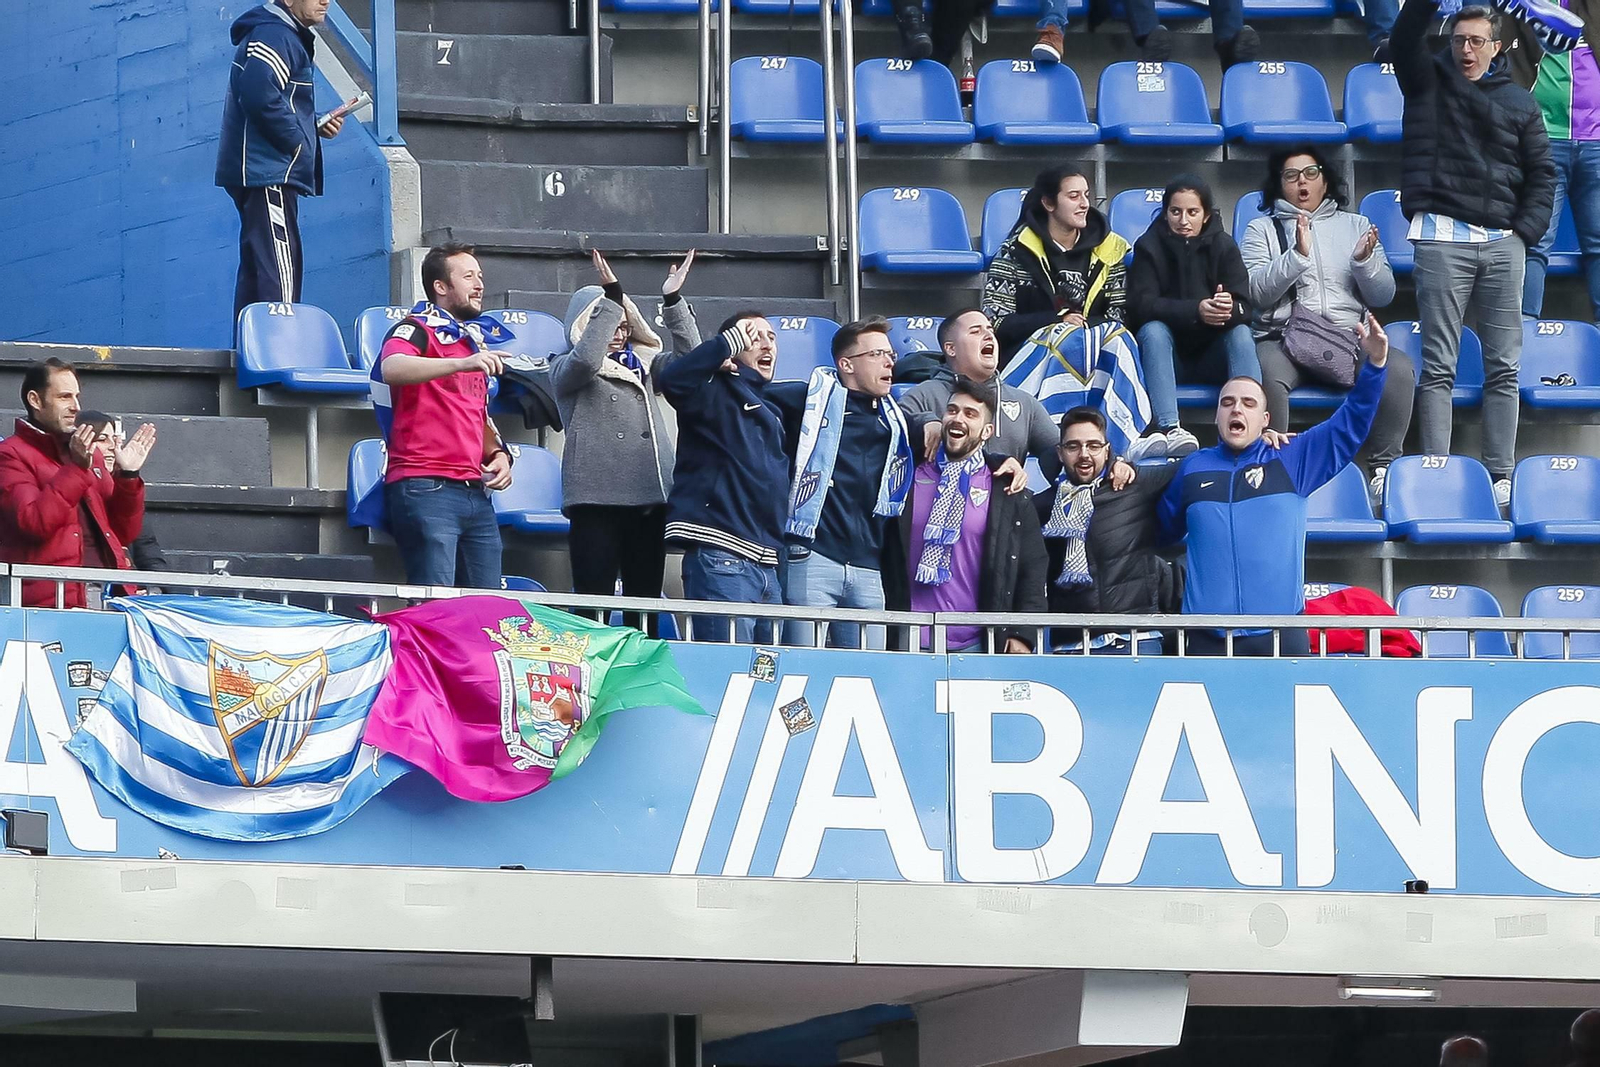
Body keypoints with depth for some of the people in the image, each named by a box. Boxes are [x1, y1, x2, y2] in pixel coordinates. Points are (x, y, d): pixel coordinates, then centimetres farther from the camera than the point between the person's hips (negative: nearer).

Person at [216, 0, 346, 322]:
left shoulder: (290, 38, 22)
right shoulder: (273, 36, -11)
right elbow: (261, 98, -26)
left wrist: (316, 126, 8)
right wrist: (298, 142, -15)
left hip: (263, 173, 11)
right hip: (269, 172, -11)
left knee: (257, 271, 11)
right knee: (277, 271, -15)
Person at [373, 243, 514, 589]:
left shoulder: (476, 341, 23)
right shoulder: (416, 330, -1)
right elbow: (392, 369, -25)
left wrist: (498, 453, 12)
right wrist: (462, 363, -36)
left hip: (474, 492, 8)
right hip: (426, 488, -8)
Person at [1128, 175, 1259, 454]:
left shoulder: (1223, 246, 0)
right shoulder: (1149, 247, -3)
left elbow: (1244, 309, -11)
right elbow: (1141, 305, -18)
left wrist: (1229, 309, -37)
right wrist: (1195, 311, -34)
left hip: (1213, 357, 1)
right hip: (1167, 355, -1)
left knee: (1241, 333, -26)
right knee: (1153, 329, -30)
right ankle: (1170, 429, -48)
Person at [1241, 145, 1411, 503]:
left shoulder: (1356, 226, 19)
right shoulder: (1262, 229, 13)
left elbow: (1383, 296, 11)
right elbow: (1258, 292, -3)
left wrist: (1365, 261, -8)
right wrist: (1298, 254, -15)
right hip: (1284, 337, -2)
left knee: (1399, 368, -28)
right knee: (1267, 373, -38)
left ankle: (1384, 468, -20)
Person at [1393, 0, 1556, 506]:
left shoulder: (1519, 101, 14)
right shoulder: (1429, 81, 9)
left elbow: (1542, 174, 13)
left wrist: (1525, 231, 1)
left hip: (1503, 242, 3)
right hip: (1443, 239, -3)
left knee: (1504, 366, 1)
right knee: (1438, 365, -5)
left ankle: (1501, 474, 4)